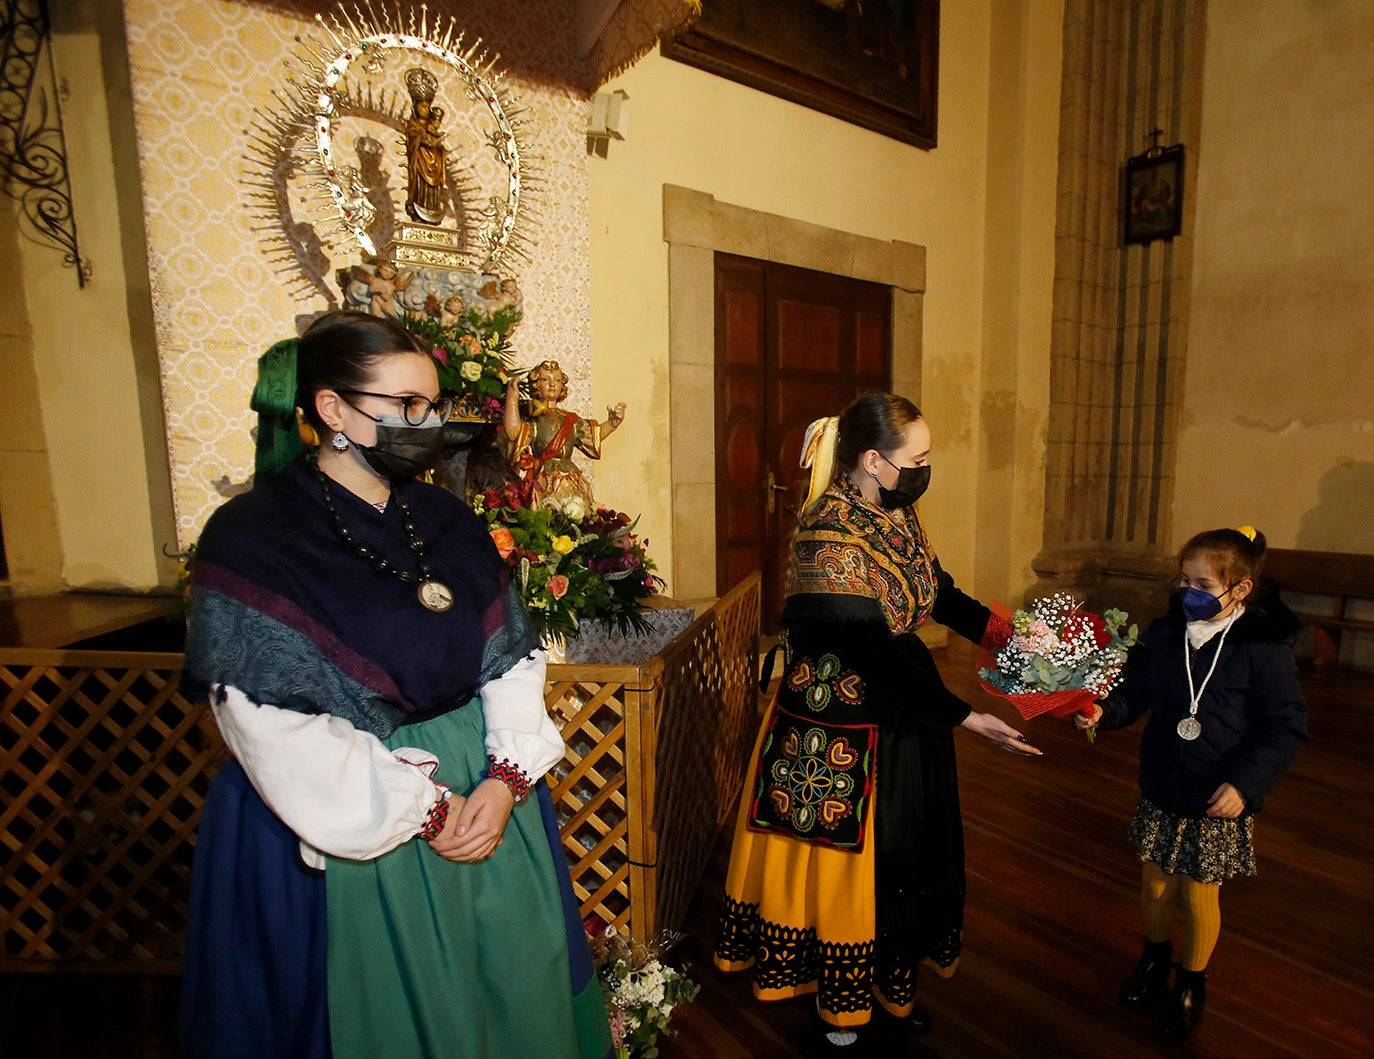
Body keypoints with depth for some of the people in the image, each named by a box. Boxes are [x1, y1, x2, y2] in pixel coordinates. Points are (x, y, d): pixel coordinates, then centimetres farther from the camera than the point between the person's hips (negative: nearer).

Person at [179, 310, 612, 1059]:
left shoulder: (448, 521, 3)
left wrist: (506, 778, -11)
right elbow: (277, 730, -17)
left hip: (485, 794, 5)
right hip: (349, 834, -4)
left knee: (512, 992, 20)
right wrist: (423, 808, -14)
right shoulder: (251, 539, -13)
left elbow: (511, 656, 1)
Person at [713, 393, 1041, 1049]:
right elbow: (874, 651, -27)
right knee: (841, 860, 13)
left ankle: (892, 982, 48)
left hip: (904, 716, 9)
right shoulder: (829, 536, -27)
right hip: (839, 732, -8)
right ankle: (838, 999, 40)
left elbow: (936, 593, 13)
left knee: (907, 855, 23)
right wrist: (964, 718, -23)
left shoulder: (898, 513, 0)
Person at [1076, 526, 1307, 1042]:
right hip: (1161, 791, 3)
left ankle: (1191, 982, 38)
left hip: (1219, 802, -3)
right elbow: (1134, 690, 2)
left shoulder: (1264, 648, -14)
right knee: (1155, 882, 18)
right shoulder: (1163, 634, -4)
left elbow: (1285, 727, -11)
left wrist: (1245, 783, -19)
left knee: (1199, 895, 12)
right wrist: (1103, 711, -19)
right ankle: (1154, 957, 45)